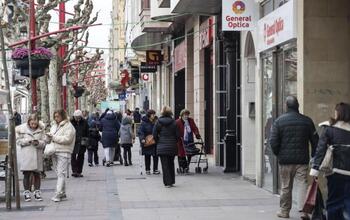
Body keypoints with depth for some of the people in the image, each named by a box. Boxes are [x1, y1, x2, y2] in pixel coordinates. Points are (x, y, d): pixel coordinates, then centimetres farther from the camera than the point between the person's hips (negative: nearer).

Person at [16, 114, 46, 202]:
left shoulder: (41, 130, 2)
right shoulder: (22, 129, -1)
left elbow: (43, 142, 4)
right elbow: (19, 141, 0)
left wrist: (38, 143, -17)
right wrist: (28, 141, -15)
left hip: (37, 154, 2)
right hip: (26, 154, -1)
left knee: (37, 174, 7)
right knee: (27, 174, 1)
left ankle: (37, 192, 16)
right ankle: (27, 192, 10)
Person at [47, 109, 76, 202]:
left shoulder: (68, 126, -6)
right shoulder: (54, 125, 19)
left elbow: (67, 139, -17)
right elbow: (52, 136, 27)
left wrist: (54, 137, -14)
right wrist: (49, 136, 3)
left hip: (63, 152, -8)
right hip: (54, 152, 8)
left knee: (61, 173, -12)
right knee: (58, 173, 9)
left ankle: (59, 193, -16)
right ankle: (63, 193, 16)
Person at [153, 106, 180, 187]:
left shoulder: (158, 122, -5)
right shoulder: (173, 122, -4)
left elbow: (154, 134, -4)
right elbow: (177, 135, -3)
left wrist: (158, 142, 10)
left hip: (162, 147, -1)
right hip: (172, 146, 2)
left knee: (165, 165, 1)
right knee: (171, 163, 15)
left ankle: (167, 182, -4)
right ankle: (172, 181, 20)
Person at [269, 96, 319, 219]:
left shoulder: (279, 121, -2)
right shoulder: (307, 121, 3)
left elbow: (273, 141, -6)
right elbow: (315, 140, 5)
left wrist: (278, 154, 8)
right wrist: (313, 156, 15)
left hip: (285, 159, 0)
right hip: (302, 159, 0)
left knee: (285, 186, 9)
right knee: (303, 184, 1)